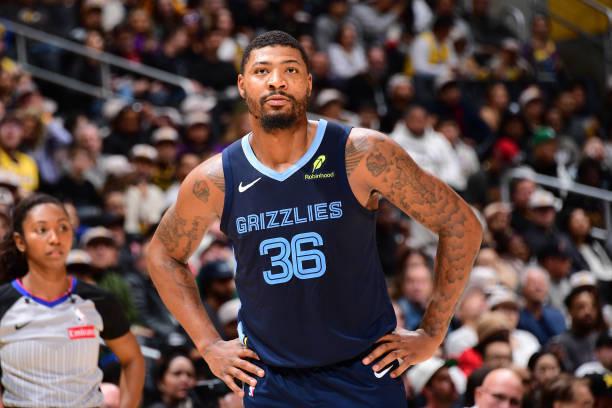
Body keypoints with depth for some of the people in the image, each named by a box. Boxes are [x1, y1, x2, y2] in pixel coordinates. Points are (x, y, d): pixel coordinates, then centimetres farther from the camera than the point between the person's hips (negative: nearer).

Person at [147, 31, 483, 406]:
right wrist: (209, 344, 6)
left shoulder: (362, 155, -12)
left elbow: (462, 225, -5)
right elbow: (164, 254, 14)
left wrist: (432, 334, -4)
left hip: (365, 375, -2)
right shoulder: (214, 181, -5)